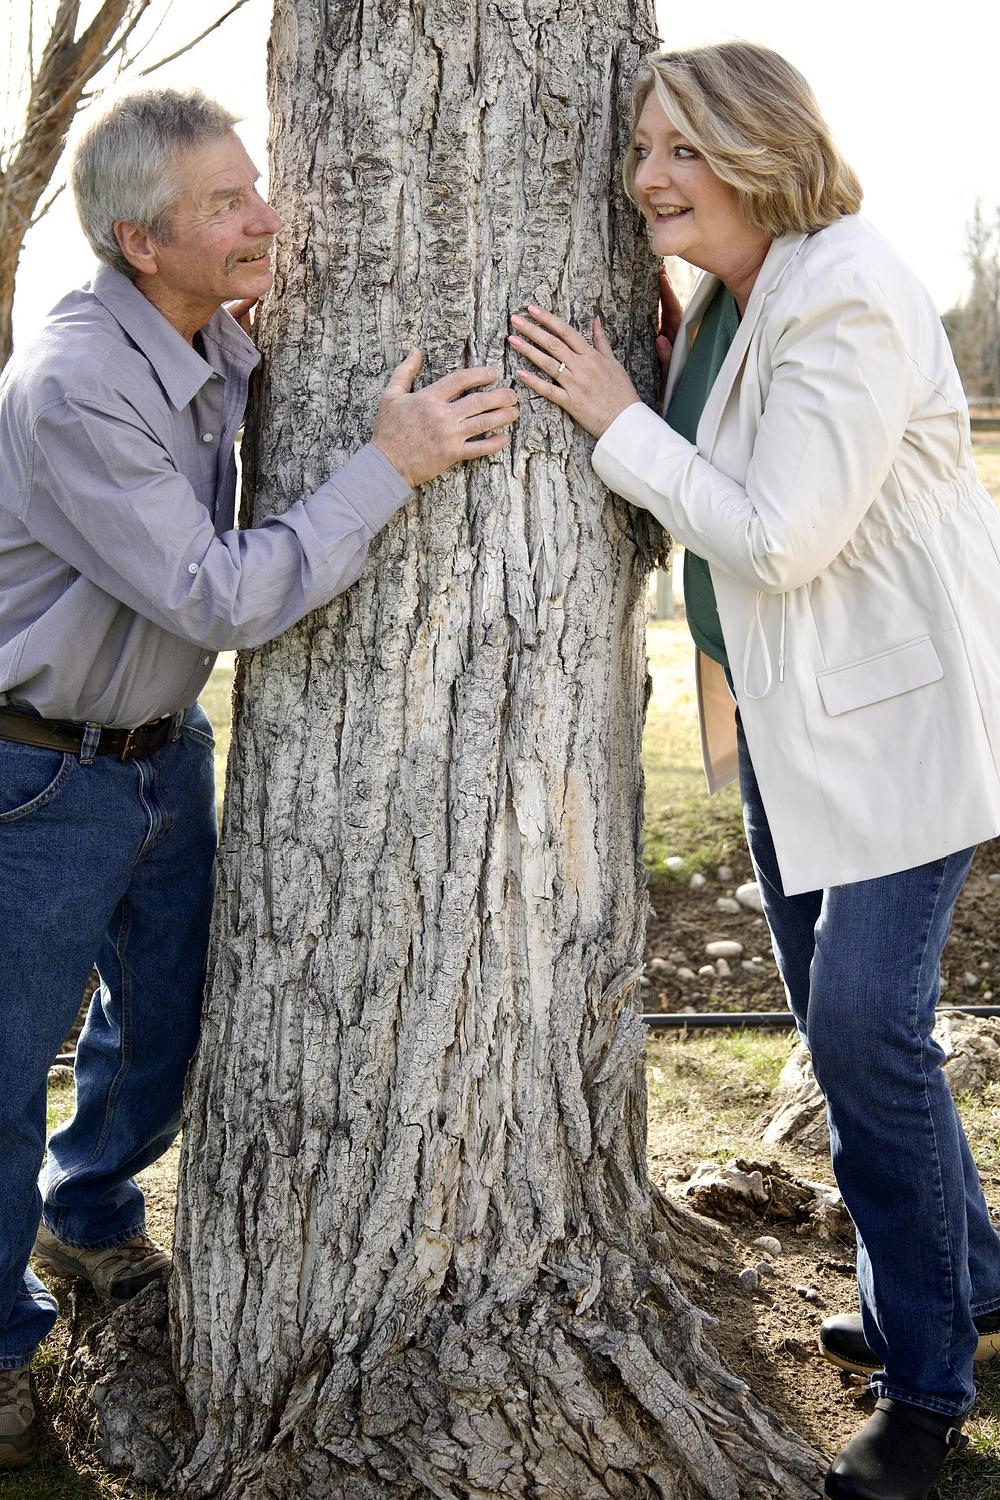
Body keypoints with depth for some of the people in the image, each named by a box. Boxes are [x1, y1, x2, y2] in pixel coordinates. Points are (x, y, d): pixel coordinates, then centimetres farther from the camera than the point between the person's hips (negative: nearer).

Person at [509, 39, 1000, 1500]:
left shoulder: (849, 304, -22)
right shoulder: (726, 297, 7)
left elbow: (781, 537, -24)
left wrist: (618, 419, -19)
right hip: (787, 706, 10)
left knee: (864, 1025, -11)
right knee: (835, 1014, 15)